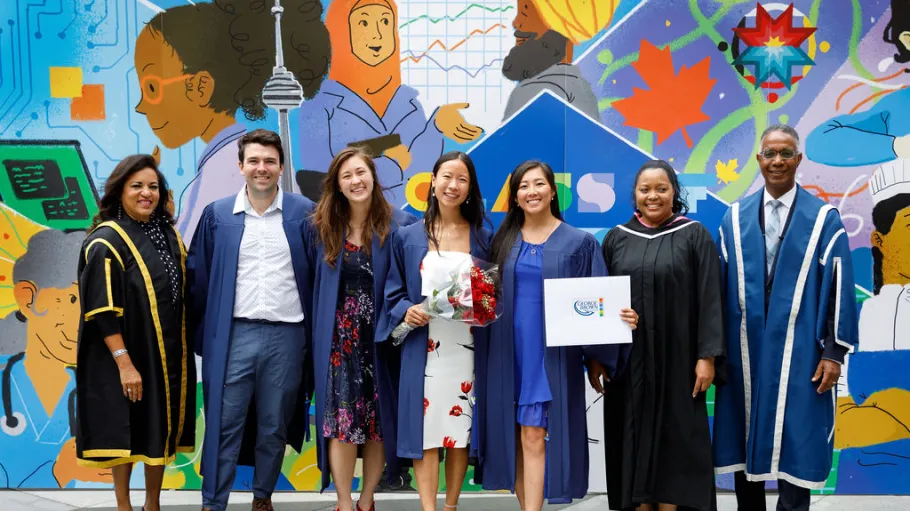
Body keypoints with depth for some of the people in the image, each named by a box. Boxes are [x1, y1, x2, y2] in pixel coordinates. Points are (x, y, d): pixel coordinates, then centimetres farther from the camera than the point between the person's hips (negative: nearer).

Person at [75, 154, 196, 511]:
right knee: (128, 430, 2)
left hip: (169, 353, 6)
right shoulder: (106, 242, -12)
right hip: (127, 355, -6)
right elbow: (101, 310, -17)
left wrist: (184, 349, 10)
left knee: (161, 428, 12)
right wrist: (124, 362, -22)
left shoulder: (169, 234, 8)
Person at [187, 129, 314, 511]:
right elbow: (199, 278, 7)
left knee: (274, 426, 10)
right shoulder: (217, 214, 5)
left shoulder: (304, 213, 2)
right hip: (232, 335, 0)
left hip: (286, 336, 0)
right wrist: (200, 335, 3)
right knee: (223, 424, 1)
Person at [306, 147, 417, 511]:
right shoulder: (321, 226, 4)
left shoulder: (401, 225, -2)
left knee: (380, 419, 5)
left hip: (382, 335, 0)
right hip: (339, 337, 1)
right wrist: (316, 335, -1)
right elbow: (311, 283, 5)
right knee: (341, 419, -3)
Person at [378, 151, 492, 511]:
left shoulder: (483, 237, 7)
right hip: (423, 349, -1)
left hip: (467, 347, 1)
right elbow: (393, 291, 7)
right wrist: (406, 311, -13)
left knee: (461, 428, 6)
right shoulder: (407, 237, 5)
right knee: (425, 429, -4)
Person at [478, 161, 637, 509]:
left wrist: (620, 318, -20)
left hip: (550, 352, -3)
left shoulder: (579, 243, 0)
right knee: (515, 435, 7)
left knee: (534, 435, -7)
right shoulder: (503, 241, 8)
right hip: (508, 351, 4)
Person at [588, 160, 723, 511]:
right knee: (633, 441, 5)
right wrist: (593, 356, 3)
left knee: (673, 440, 2)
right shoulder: (616, 239, 7)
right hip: (626, 360, 3)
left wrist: (707, 355, -11)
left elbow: (710, 299, -4)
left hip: (676, 359, -2)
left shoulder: (694, 236, 0)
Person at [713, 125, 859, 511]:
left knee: (795, 446, 2)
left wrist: (834, 350, -8)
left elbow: (839, 287, -4)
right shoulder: (735, 218, 5)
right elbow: (720, 285, 5)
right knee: (746, 442, 10)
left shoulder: (824, 218, -2)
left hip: (798, 354, -2)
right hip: (745, 351, 3)